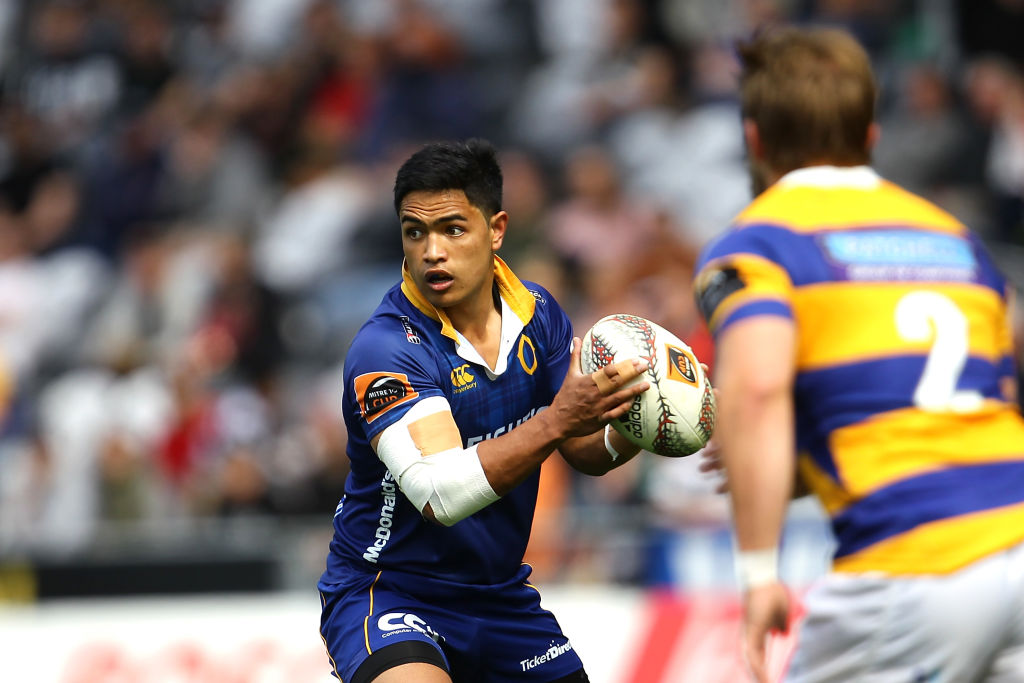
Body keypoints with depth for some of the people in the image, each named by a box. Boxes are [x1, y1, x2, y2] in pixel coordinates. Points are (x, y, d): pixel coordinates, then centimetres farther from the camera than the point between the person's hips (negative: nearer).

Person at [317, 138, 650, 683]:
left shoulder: (537, 312, 0)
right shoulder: (383, 349, -21)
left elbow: (586, 453, 6)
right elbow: (441, 493, -32)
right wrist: (555, 422, -41)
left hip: (501, 594, 7)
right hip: (389, 593, -7)